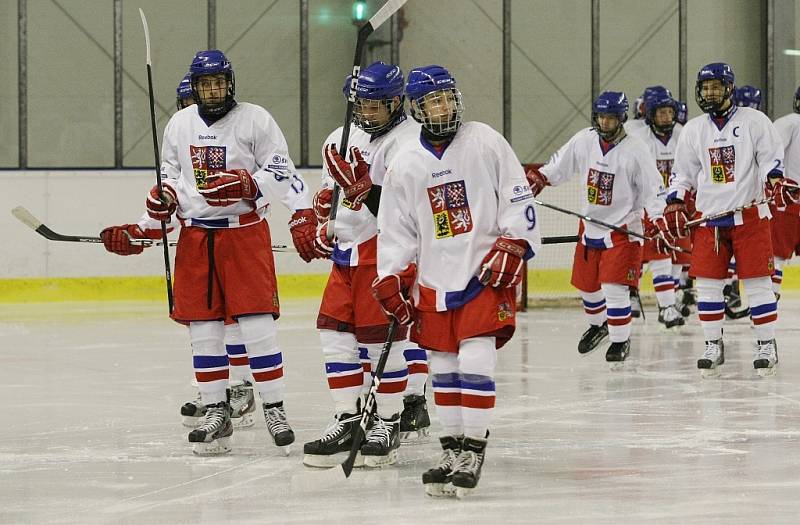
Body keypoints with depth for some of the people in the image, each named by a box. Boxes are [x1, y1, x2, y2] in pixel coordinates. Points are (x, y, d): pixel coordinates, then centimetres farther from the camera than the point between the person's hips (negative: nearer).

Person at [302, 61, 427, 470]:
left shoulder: (408, 139, -12)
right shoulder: (343, 138, 14)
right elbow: (328, 192, 27)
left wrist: (363, 188, -30)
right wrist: (323, 225, 13)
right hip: (346, 252, 8)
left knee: (381, 336, -5)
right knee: (335, 331, 5)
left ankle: (388, 423, 6)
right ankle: (348, 421, 13)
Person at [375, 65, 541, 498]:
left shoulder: (485, 142, -4)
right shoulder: (405, 164, 5)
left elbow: (518, 198, -2)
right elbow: (395, 229, 9)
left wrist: (512, 248, -11)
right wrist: (392, 283, 3)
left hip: (486, 271, -4)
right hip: (434, 279, 4)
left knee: (475, 359, -13)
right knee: (442, 366, 7)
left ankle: (473, 450, -7)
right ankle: (451, 449, 18)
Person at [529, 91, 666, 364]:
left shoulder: (636, 151, -15)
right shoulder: (584, 140, -2)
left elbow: (653, 187, -12)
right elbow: (560, 164, 12)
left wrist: (658, 219, -22)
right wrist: (538, 178, 1)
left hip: (622, 228, -5)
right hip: (591, 224, 6)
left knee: (614, 287, -12)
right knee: (586, 284, 16)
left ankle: (620, 340, 3)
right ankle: (598, 324, 43)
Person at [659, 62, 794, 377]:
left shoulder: (754, 121, 0)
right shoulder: (693, 130, 12)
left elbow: (772, 157, -2)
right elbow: (683, 173, 16)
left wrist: (775, 179, -22)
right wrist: (674, 206, 6)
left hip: (750, 215, -4)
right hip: (709, 217, 4)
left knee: (757, 281, -3)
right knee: (707, 282, 0)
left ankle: (766, 345, 4)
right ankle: (713, 345, 10)